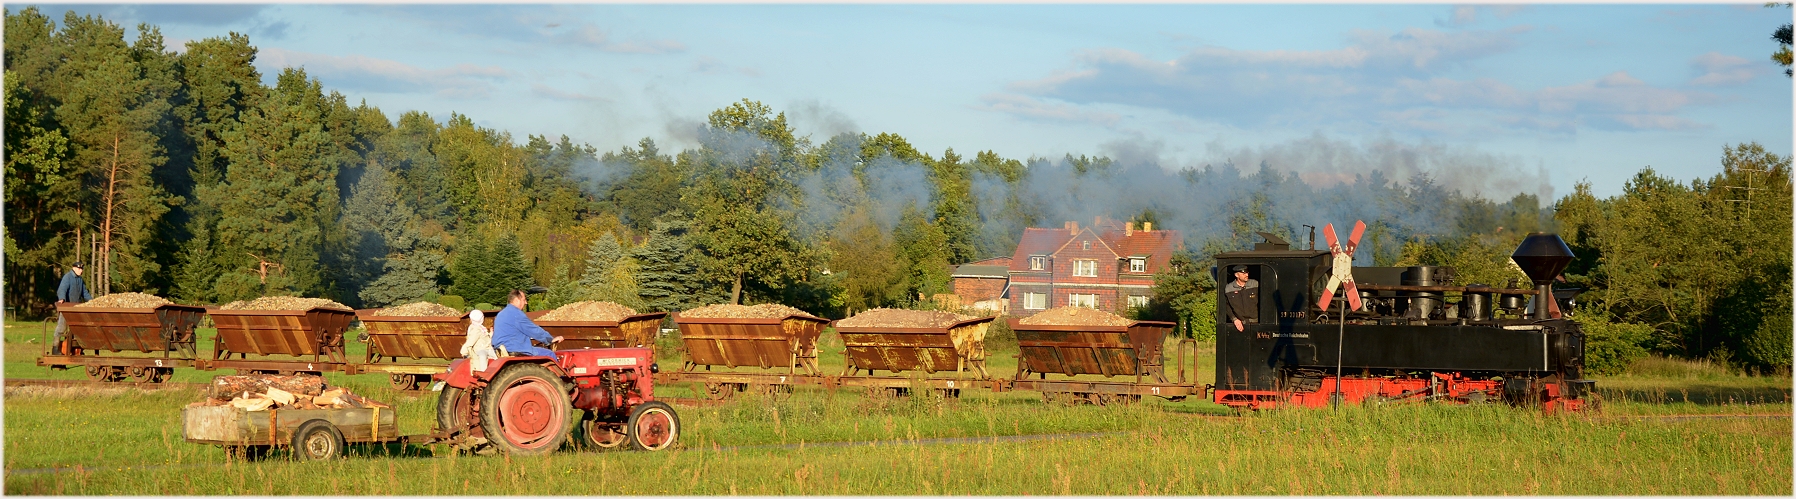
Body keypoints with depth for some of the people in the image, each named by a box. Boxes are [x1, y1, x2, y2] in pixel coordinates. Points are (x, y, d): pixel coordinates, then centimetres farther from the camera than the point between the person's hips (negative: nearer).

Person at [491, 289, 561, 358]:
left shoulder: (502, 313, 18)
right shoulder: (516, 313, -13)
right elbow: (534, 330, -8)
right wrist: (551, 339, 4)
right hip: (515, 351, -10)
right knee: (550, 354, -5)